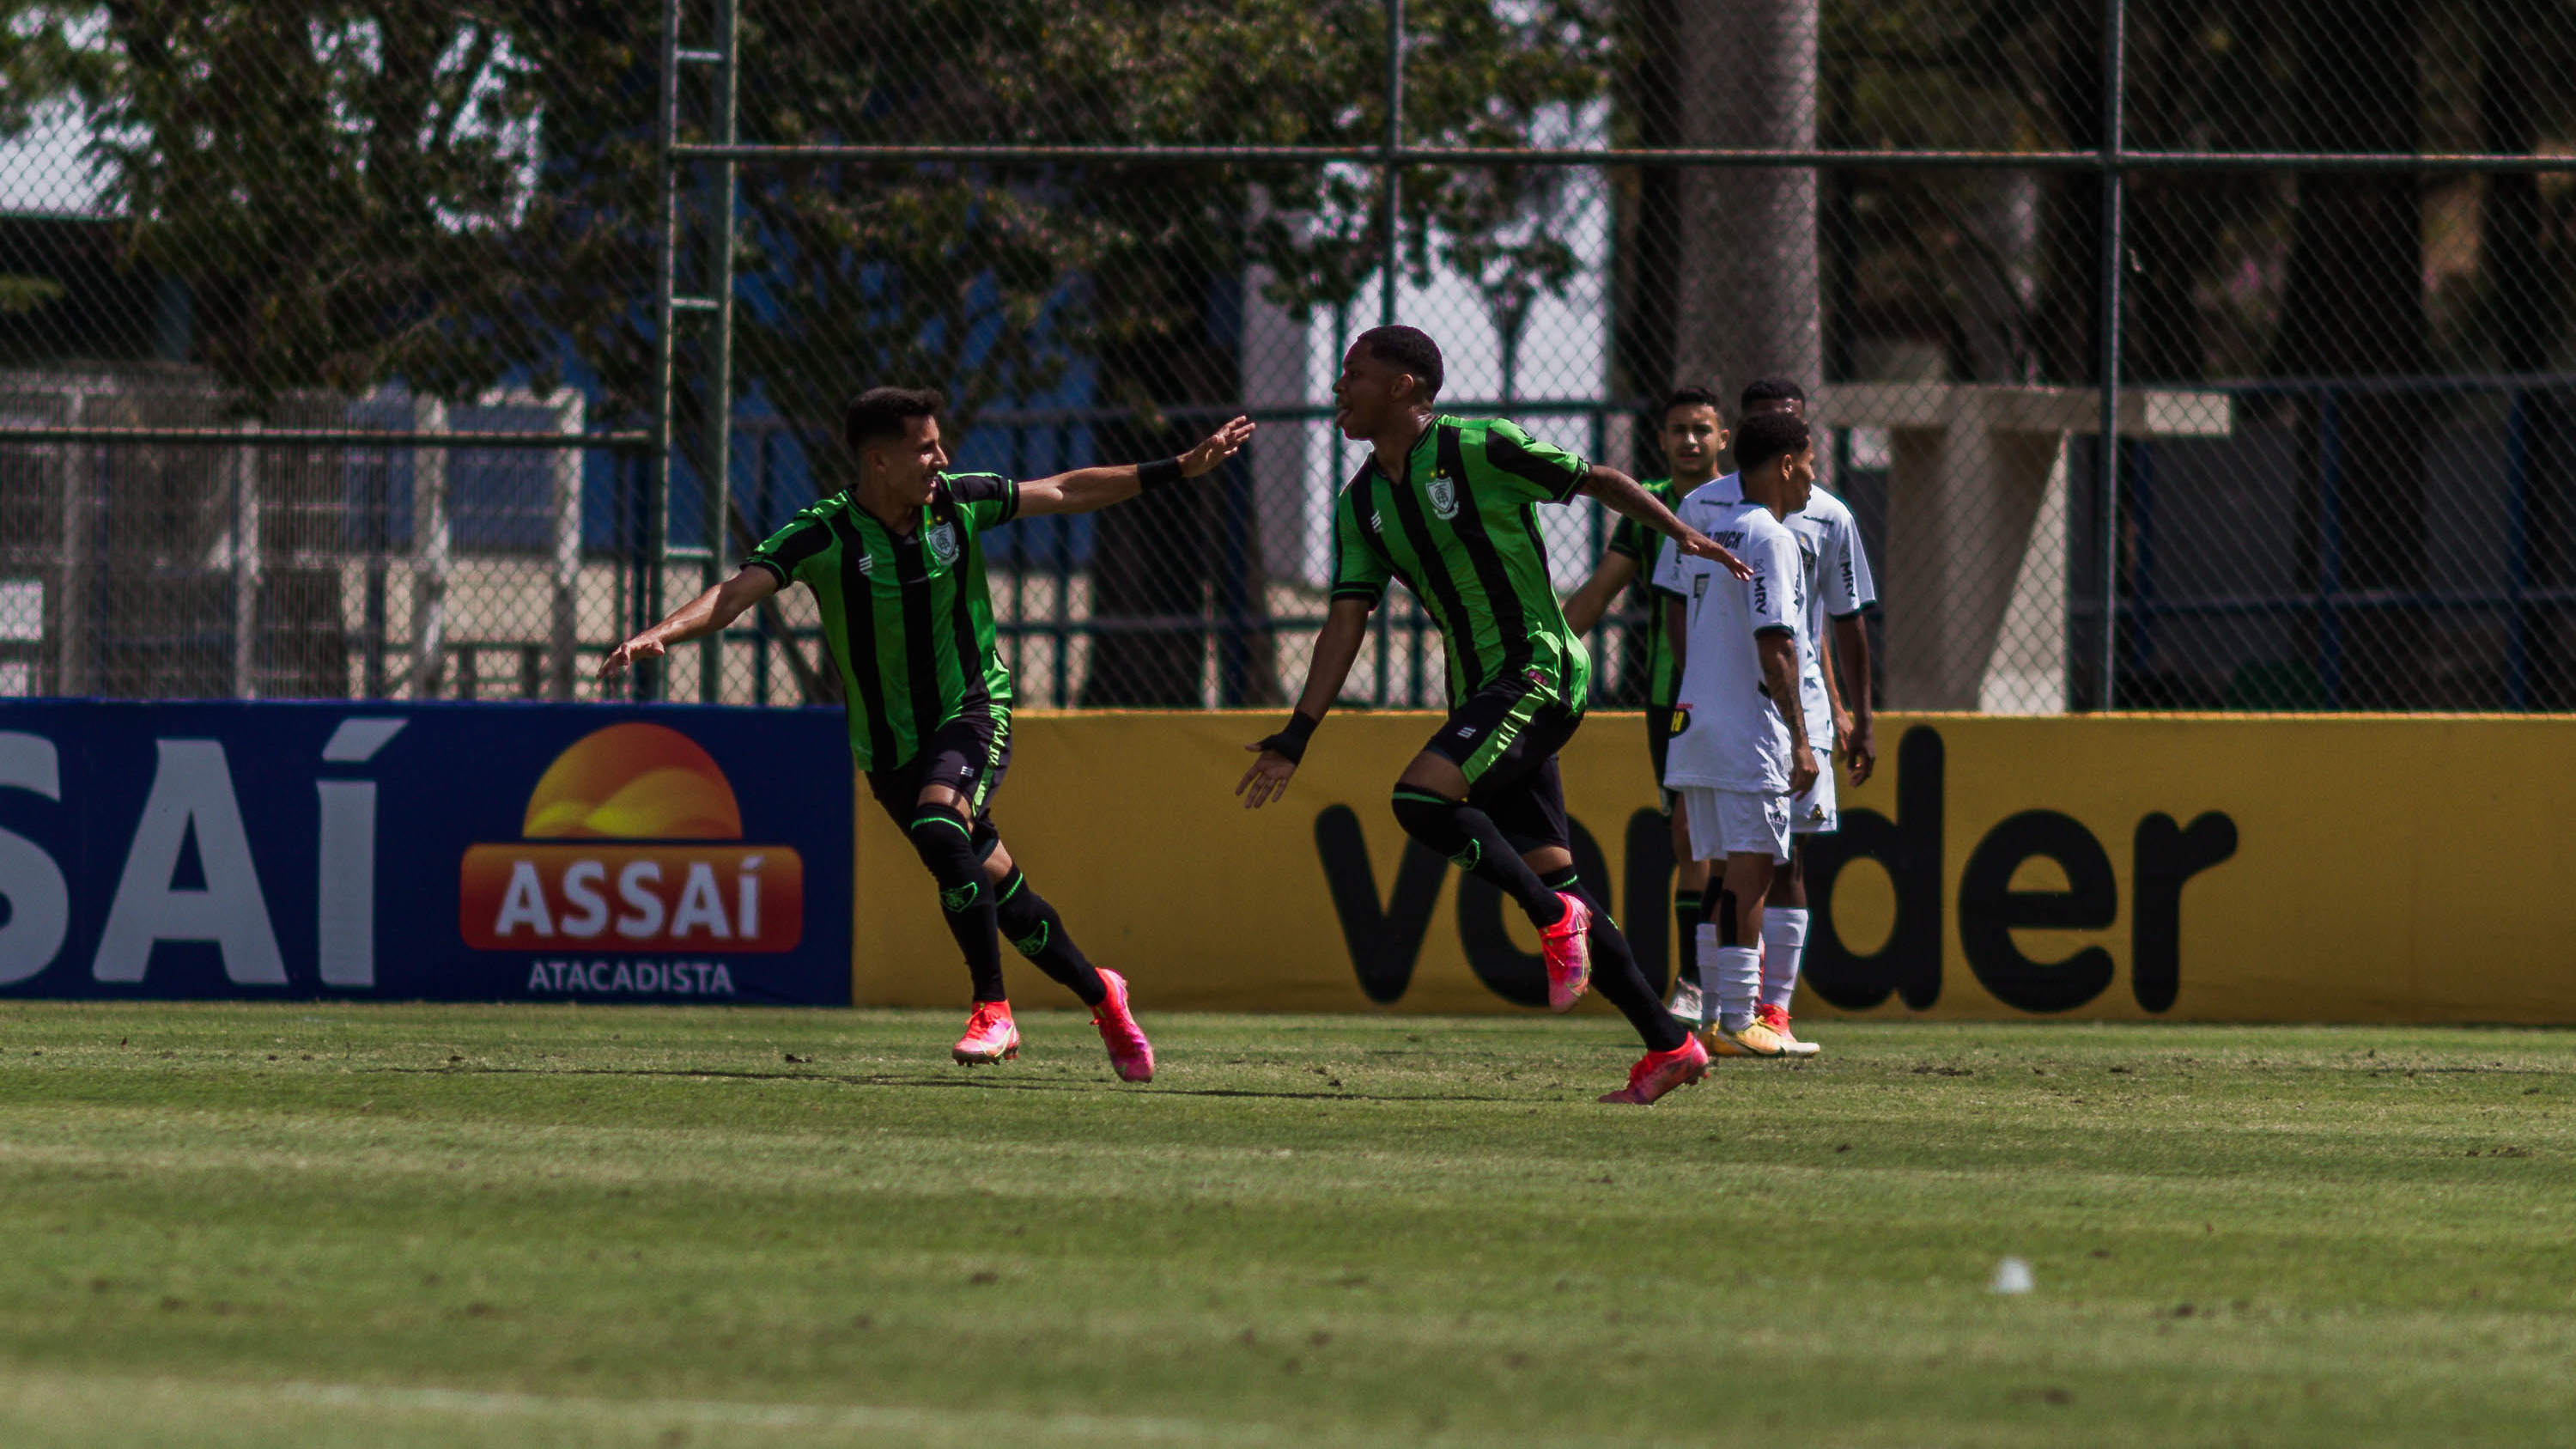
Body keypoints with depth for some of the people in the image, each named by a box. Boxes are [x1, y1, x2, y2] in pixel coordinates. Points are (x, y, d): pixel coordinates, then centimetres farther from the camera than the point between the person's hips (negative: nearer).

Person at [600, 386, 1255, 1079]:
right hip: (891, 748, 1)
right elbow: (734, 594, -25)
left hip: (973, 713, -1)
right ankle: (1100, 994, 30)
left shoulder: (957, 502, -6)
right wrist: (658, 633, -44)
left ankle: (993, 1012, -24)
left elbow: (1067, 492, 7)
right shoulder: (821, 538, -14)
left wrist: (1181, 468, 7)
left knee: (939, 826, -31)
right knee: (997, 890, 6)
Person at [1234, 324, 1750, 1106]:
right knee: (1547, 868, 3)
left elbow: (1596, 479, -1)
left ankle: (1554, 919, -9)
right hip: (1479, 688, 8)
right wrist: (1296, 738, 4)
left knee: (1421, 798, -25)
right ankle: (1669, 1045, 6)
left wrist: (1679, 531, -12)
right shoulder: (1362, 503, 12)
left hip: (1538, 669, -8)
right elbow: (1347, 619, 10)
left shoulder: (1477, 449, -9)